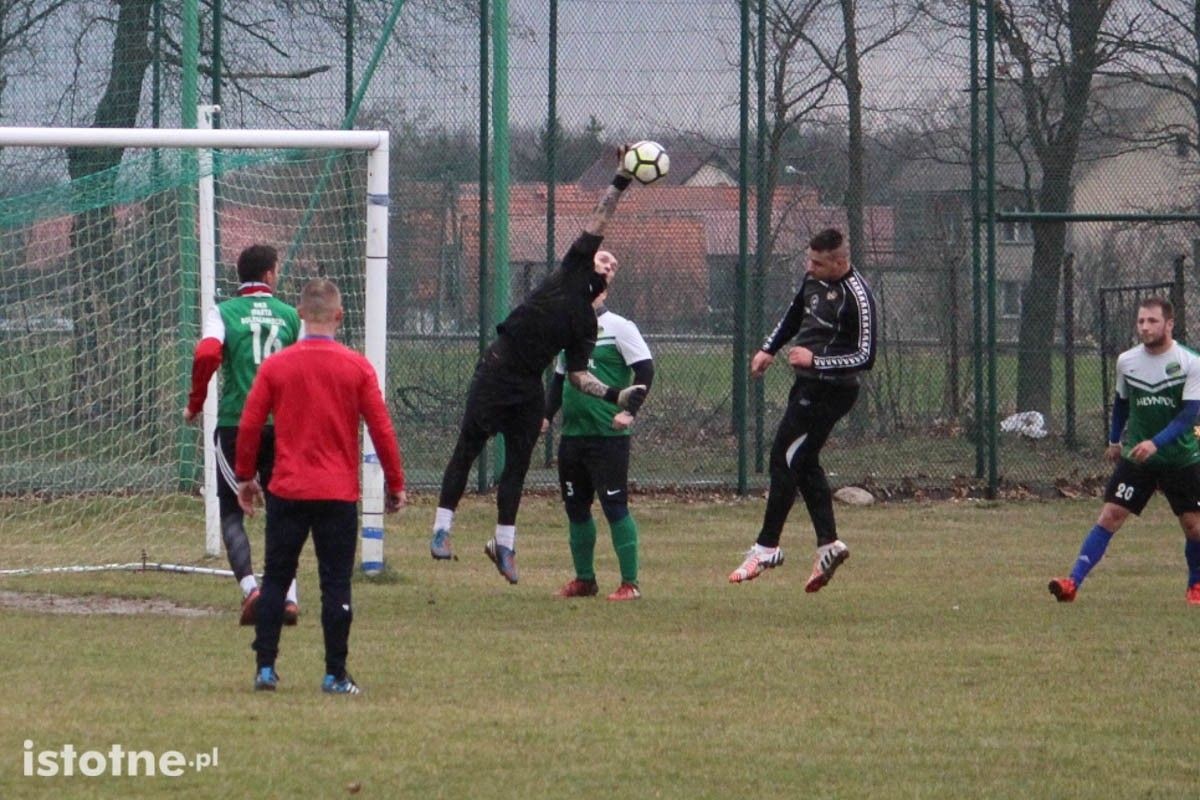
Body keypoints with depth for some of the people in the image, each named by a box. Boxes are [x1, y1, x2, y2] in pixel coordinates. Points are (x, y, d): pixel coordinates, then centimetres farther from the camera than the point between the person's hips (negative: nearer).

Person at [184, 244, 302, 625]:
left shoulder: (224, 312, 0)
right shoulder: (289, 315, 6)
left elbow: (207, 354, -17)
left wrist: (195, 403, -4)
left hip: (235, 423, -2)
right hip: (282, 425, 2)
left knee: (231, 512, 6)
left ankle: (249, 586, -14)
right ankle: (288, 595, 5)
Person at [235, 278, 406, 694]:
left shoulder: (275, 366, -2)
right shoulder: (357, 367, -4)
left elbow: (249, 426, 2)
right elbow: (382, 429, -2)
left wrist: (245, 476, 16)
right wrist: (395, 484, 8)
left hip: (287, 492, 1)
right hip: (339, 494, -1)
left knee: (275, 580, 10)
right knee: (336, 585, 3)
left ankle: (265, 668, 8)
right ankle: (335, 675, 2)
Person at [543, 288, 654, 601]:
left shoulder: (619, 328, -5)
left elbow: (645, 369, -9)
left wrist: (630, 411, -17)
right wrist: (546, 415, 11)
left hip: (609, 434, -7)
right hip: (572, 433, 7)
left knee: (615, 507, -8)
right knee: (575, 508, 10)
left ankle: (630, 583, -3)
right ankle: (584, 579, 22)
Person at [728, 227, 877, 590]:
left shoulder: (856, 297, -22)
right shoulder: (813, 278, 5)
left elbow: (865, 357, -24)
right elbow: (795, 315, 25)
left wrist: (816, 361, -29)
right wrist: (768, 349, 19)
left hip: (830, 391, -9)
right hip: (807, 384, 9)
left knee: (785, 460, -6)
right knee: (803, 463, 11)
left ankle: (767, 547, 0)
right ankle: (828, 543, 12)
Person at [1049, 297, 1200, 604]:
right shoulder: (1126, 361, -1)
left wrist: (1156, 443, -30)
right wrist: (1114, 440, 24)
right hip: (1135, 456, 2)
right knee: (1110, 515, -9)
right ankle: (1073, 582, -15)